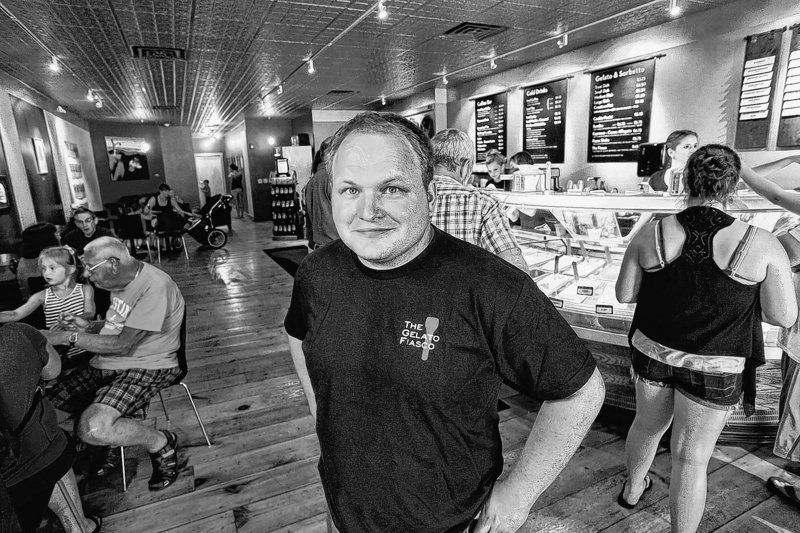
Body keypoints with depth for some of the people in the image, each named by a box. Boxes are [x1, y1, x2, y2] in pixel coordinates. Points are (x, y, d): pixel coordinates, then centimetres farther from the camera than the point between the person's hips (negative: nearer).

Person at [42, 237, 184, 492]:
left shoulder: (155, 286, -23)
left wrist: (69, 337, -17)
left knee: (93, 428, -28)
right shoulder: (122, 282, 8)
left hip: (147, 367, -9)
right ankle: (111, 439, 19)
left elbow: (123, 345, -24)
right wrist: (89, 326, 6)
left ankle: (161, 444, -1)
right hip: (108, 363, 10)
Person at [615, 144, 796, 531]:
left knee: (648, 424, 28)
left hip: (653, 351, 3)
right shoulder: (761, 245, -16)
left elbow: (623, 294, -5)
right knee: (691, 457, 12)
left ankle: (632, 488, 54)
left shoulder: (650, 235, -13)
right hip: (713, 368, -2)